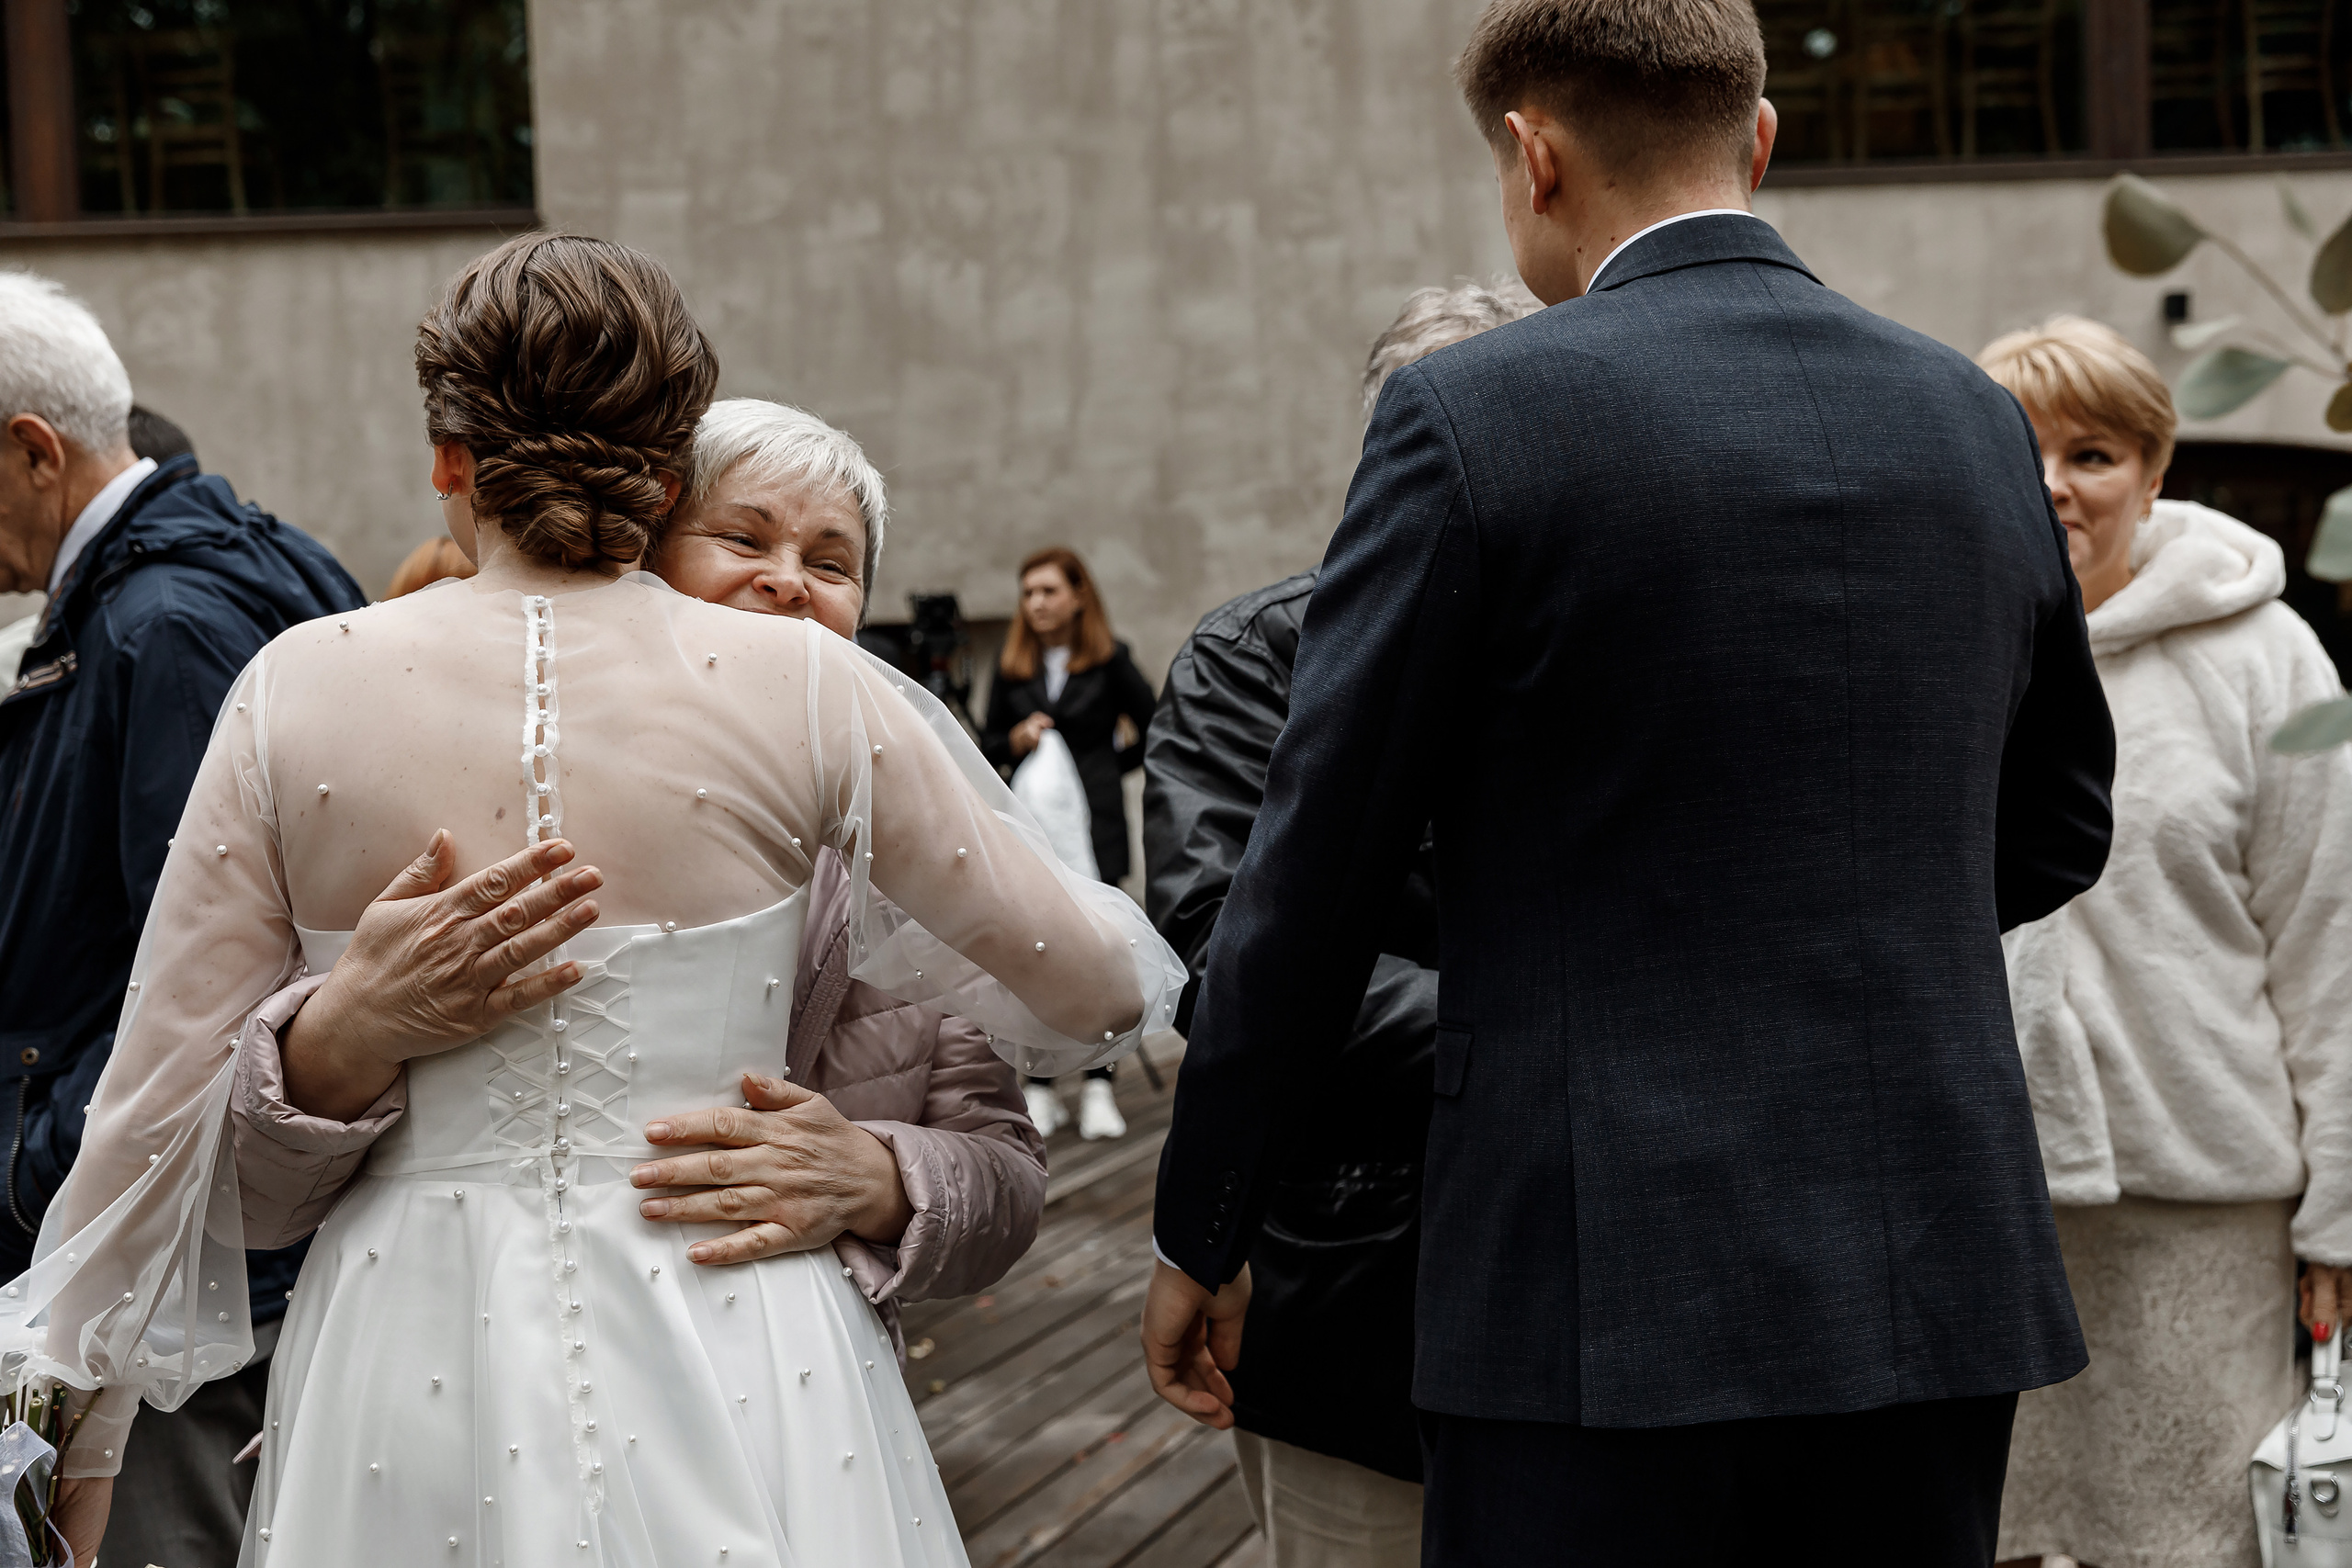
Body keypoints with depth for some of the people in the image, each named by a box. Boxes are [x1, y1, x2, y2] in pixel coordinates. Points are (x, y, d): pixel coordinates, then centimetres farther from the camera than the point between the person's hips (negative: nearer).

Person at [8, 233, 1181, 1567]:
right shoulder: (805, 690, -7)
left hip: (412, 1373, 1)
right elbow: (1098, 988, 3)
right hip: (729, 1387, -1)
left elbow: (161, 1109, 0)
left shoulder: (300, 691, -4)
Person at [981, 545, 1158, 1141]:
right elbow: (988, 743, 14)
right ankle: (1040, 1089, 5)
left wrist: (1113, 764, 1)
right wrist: (1016, 739, -5)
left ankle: (1098, 1090, -4)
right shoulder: (1012, 666, 9)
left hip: (1094, 824, -3)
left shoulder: (1110, 662, 0)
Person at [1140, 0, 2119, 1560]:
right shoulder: (1977, 422, 8)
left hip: (1612, 1305, -5)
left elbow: (1313, 872, -5)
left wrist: (1201, 1236, 5)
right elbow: (2055, 829, 19)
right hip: (1940, 1287, 5)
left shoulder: (1475, 418, -8)